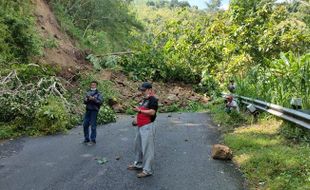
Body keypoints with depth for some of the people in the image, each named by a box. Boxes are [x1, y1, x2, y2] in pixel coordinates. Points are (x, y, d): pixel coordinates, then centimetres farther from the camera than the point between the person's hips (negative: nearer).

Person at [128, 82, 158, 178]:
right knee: (138, 146, 19)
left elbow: (152, 112, -23)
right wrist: (136, 119, 11)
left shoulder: (153, 100, -11)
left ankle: (147, 170, 0)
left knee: (147, 148, -6)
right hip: (140, 126, 10)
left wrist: (140, 110, -19)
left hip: (147, 127, -10)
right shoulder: (144, 99, 18)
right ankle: (138, 164, 35)